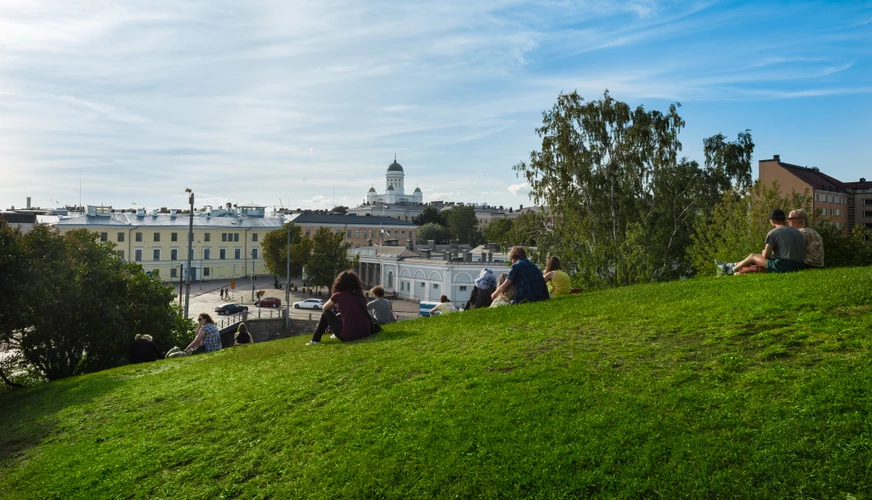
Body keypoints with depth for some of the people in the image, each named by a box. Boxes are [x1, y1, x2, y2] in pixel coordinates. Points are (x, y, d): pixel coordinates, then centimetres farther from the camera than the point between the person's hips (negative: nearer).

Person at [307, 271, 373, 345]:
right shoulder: (360, 295, 8)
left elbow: (325, 308, 16)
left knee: (326, 313, 18)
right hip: (365, 333, 5)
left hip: (348, 336, -5)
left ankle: (315, 340, 25)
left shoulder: (338, 295, -2)